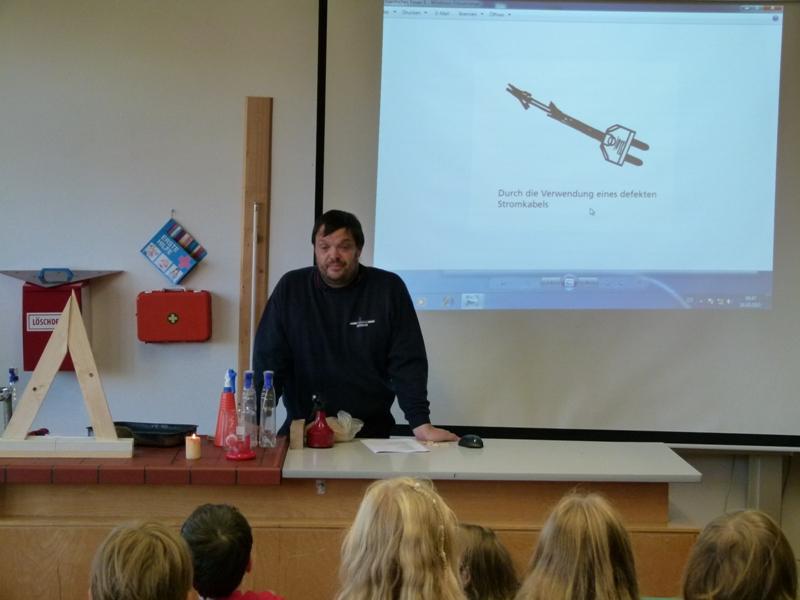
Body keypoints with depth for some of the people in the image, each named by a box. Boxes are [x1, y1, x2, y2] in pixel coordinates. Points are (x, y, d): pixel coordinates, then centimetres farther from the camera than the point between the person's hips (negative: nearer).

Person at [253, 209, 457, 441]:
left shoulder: (388, 288, -2)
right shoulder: (291, 288, 0)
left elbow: (407, 363, -3)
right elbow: (268, 361, 0)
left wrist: (421, 424, -14)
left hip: (370, 433, 0)